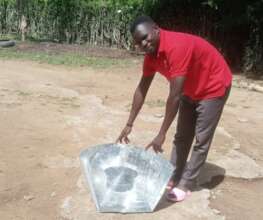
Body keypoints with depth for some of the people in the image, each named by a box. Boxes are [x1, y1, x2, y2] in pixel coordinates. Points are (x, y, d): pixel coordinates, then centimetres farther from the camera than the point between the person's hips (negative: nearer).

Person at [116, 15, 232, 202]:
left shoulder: (176, 46, -37)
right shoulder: (151, 53, -11)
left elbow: (175, 96, -37)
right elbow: (142, 89, -4)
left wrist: (161, 134, -32)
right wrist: (129, 124, -3)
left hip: (214, 87, -8)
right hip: (191, 89, 8)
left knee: (201, 140, -2)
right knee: (182, 136, 12)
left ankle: (186, 184, 9)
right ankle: (174, 177, 24)